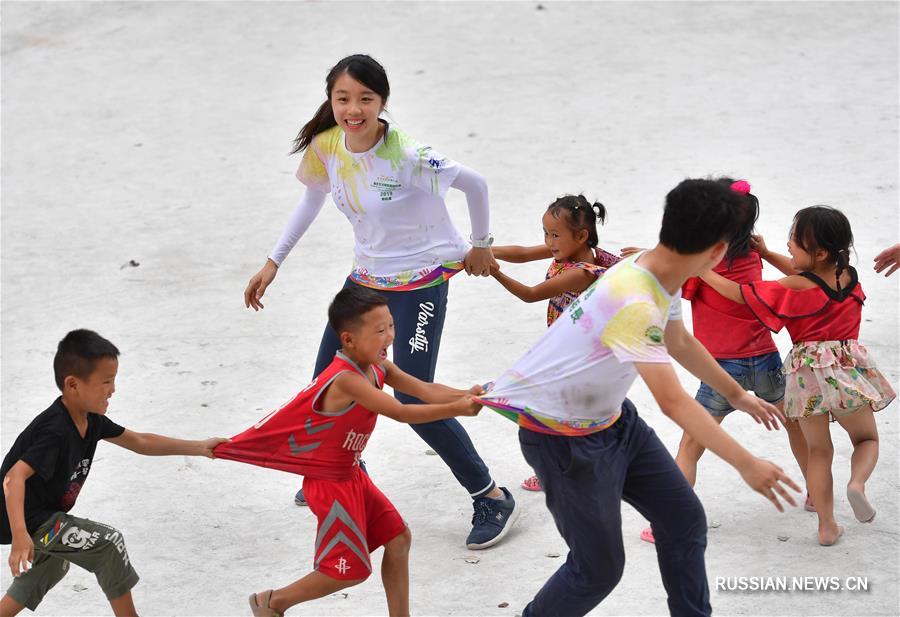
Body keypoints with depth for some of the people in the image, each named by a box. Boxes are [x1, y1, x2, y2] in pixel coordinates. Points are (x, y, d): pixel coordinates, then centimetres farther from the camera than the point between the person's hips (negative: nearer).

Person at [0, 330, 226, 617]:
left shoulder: (90, 419, -1)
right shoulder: (55, 431, -31)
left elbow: (140, 443, 9)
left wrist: (199, 448, 5)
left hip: (44, 516, 10)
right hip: (27, 521, -10)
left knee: (52, 567, 33)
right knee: (108, 543, -15)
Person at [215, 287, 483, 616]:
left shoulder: (377, 368, -1)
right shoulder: (346, 380, -29)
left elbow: (425, 390, -9)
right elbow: (402, 413, -34)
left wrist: (465, 395, -26)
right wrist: (454, 409, -36)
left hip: (351, 475, 9)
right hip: (330, 483, -9)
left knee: (398, 539, 10)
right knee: (353, 569, -2)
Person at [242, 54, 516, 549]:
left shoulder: (407, 155, -28)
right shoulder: (326, 147, -10)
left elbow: (474, 183, -14)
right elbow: (312, 199, 11)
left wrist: (480, 245, -1)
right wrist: (274, 262, 10)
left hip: (419, 284, -7)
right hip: (365, 279, 7)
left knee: (416, 403, -11)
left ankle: (492, 498, 6)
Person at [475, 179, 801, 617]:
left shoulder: (662, 278, -4)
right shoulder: (635, 304, -34)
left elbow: (680, 343, 18)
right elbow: (673, 402, -39)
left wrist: (736, 394, 30)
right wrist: (745, 464, -39)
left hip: (614, 417, 9)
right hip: (564, 437, -9)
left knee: (684, 519, 8)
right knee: (599, 568, -1)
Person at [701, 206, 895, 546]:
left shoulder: (793, 289, -16)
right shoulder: (850, 276, -2)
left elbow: (739, 294, -12)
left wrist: (702, 271, -2)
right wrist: (766, 254, 18)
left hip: (807, 373, -2)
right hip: (848, 367, 2)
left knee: (818, 450, 14)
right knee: (866, 439, 18)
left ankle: (826, 525, 12)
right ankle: (857, 482, -14)